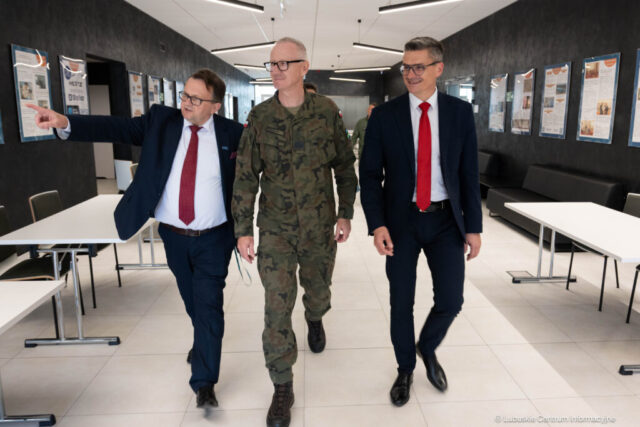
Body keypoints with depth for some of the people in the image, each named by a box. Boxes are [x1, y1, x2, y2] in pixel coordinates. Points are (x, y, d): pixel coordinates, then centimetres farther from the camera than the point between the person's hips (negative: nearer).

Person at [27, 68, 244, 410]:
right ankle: (204, 341, 52)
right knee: (191, 299, 22)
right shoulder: (160, 120, -2)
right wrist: (65, 123, -23)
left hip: (213, 240, -3)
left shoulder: (231, 133, -6)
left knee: (208, 305, -1)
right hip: (173, 236, 3)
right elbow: (116, 128, -12)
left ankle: (204, 383, 14)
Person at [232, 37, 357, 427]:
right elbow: (246, 175, -2)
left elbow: (345, 166, 2)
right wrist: (243, 229, -4)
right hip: (275, 229, 0)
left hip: (320, 226, 1)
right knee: (277, 306, -2)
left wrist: (345, 214, 0)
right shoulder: (260, 117, -4)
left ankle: (315, 320, 58)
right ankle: (283, 387, 14)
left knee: (318, 288, 20)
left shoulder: (326, 111, -4)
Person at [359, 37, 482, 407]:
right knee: (401, 304, 9)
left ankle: (428, 348, 37)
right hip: (401, 222, -1)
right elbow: (370, 174, -3)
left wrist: (474, 226, 0)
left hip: (446, 221, 1)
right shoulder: (385, 115, -4)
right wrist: (377, 224, -14)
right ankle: (406, 369, 33)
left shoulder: (460, 112, 0)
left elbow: (469, 173, 2)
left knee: (451, 300, 4)